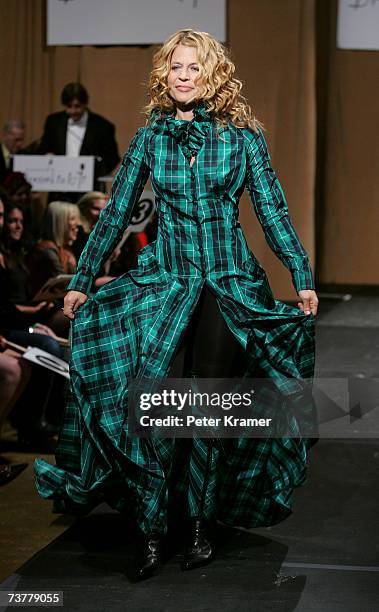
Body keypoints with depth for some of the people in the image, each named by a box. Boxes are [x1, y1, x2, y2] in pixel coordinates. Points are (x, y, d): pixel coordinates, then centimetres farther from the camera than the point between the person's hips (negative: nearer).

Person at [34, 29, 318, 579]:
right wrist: (81, 281, 10)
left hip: (230, 281, -1)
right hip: (165, 279, 1)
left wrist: (302, 276, 0)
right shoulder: (150, 136, 5)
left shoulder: (242, 134, 1)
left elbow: (273, 210, 4)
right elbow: (116, 213, 10)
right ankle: (152, 528, -7)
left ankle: (201, 522, 12)